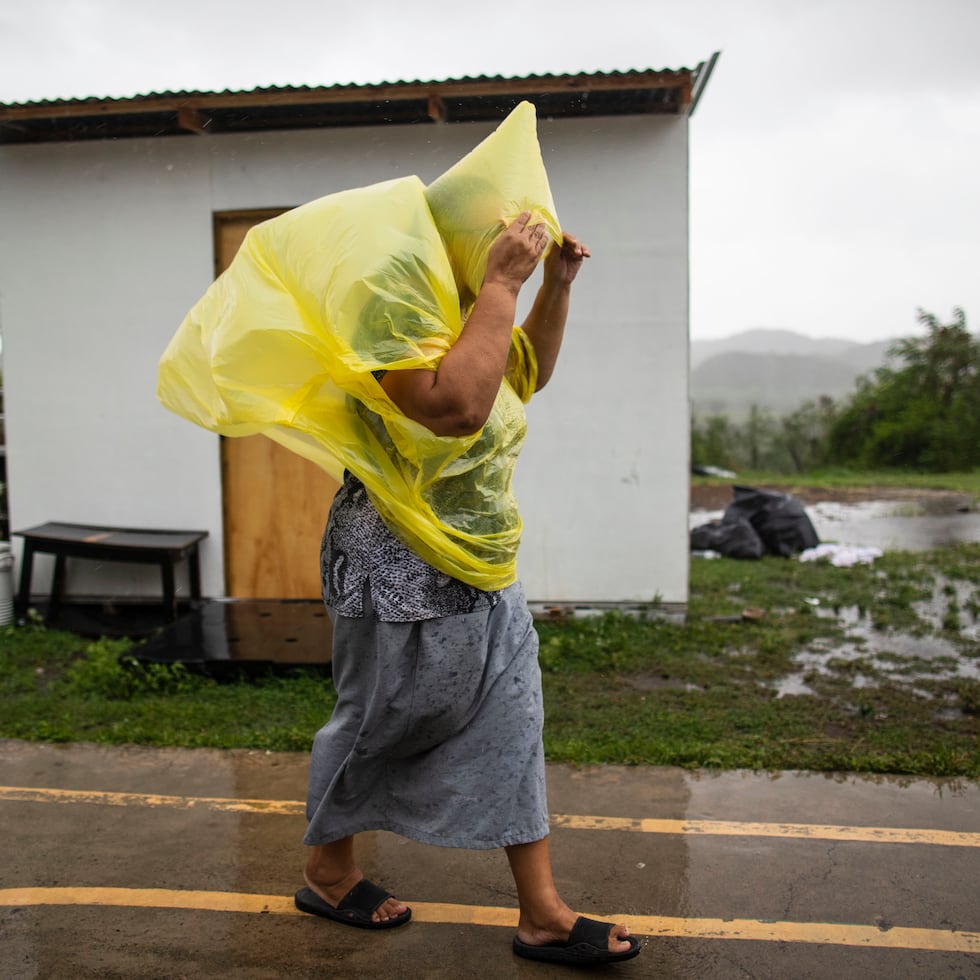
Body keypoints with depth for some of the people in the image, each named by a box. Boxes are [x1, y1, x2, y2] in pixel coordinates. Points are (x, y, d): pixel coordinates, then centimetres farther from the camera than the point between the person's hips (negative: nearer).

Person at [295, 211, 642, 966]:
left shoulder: (463, 316, 10)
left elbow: (528, 373, 25)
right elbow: (455, 406, -37)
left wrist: (557, 285, 11)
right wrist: (502, 286, -30)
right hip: (400, 564, -9)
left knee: (512, 721, 8)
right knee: (377, 724, 9)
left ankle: (542, 913, 17)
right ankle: (328, 872, 36)